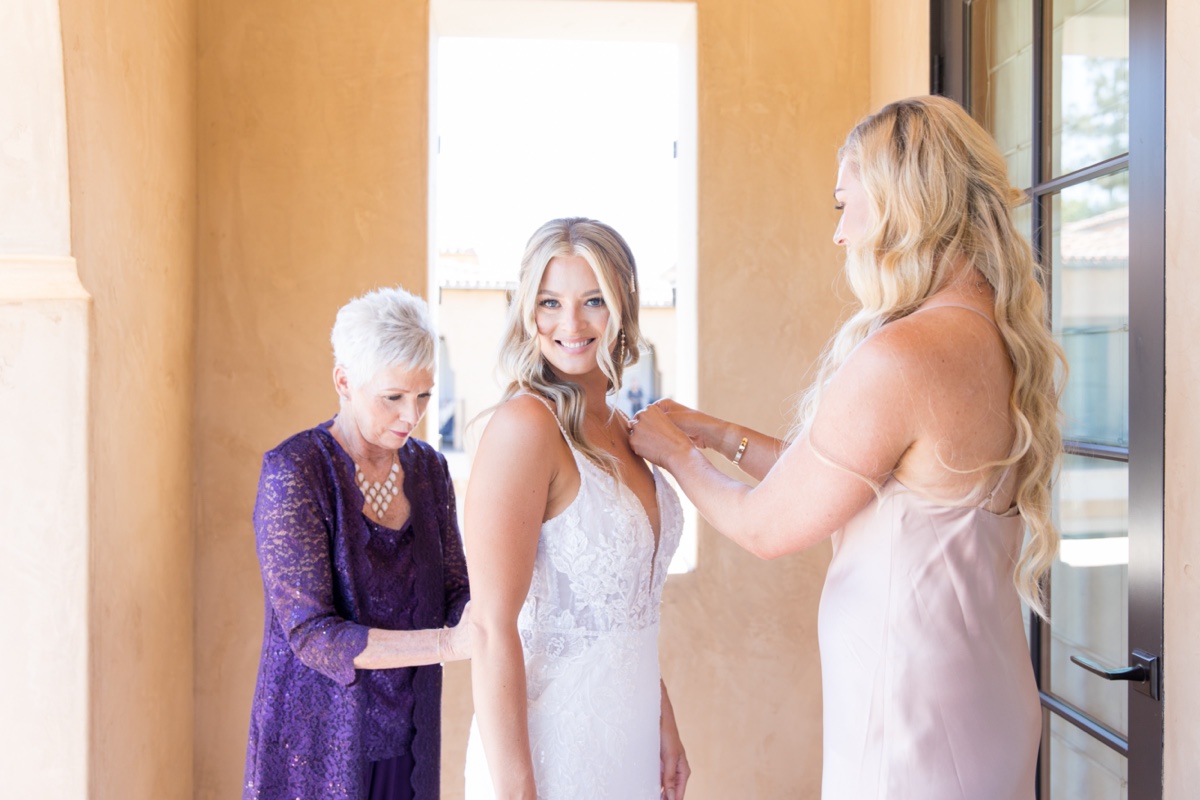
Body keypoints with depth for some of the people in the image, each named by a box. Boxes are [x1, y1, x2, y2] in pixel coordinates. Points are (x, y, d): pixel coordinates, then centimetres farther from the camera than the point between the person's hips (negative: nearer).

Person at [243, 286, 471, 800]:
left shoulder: (428, 468, 0)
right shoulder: (293, 472, -17)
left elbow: (453, 597, 0)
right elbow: (312, 634, -22)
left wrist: (478, 616, -23)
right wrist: (450, 643, -30)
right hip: (316, 750, -5)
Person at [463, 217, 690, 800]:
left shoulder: (617, 428, 5)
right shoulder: (525, 424, -19)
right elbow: (492, 629, -21)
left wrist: (663, 724, 14)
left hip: (627, 740, 8)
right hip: (549, 747, -7)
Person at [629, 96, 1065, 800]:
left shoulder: (899, 358, -25)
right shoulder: (1003, 340, 2)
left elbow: (766, 529, -12)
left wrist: (674, 453, 5)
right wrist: (719, 434, 16)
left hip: (913, 729, -8)